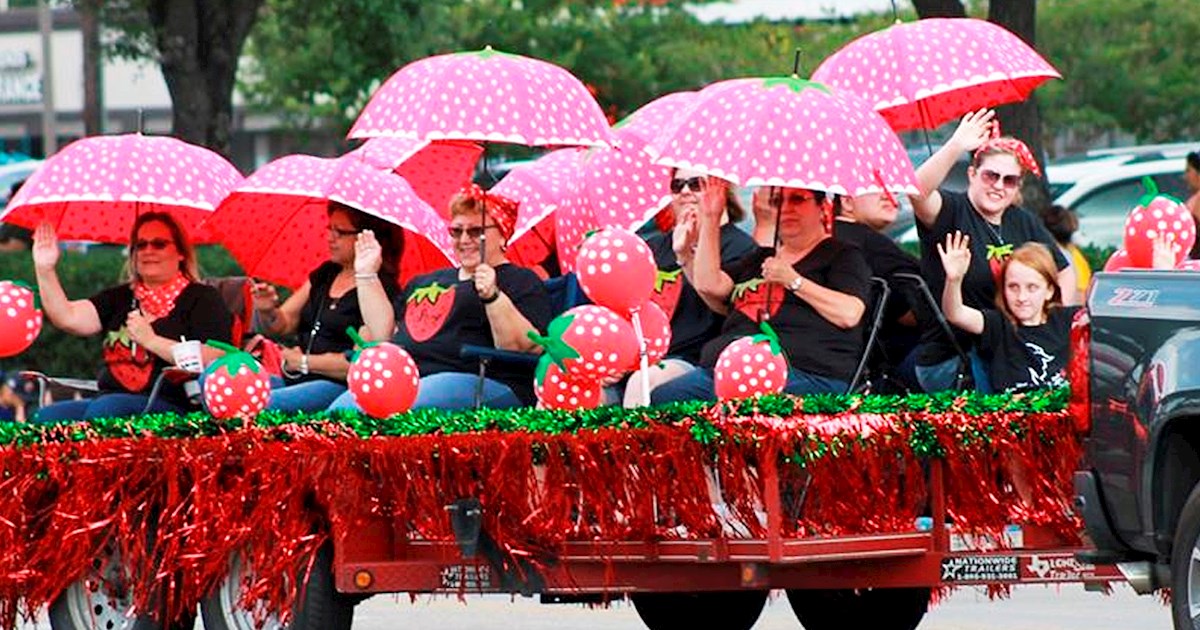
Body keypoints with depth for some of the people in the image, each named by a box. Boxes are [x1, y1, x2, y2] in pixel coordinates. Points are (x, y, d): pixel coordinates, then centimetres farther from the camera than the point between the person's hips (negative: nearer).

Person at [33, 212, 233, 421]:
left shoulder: (201, 298, 6)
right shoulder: (120, 298, 23)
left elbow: (213, 362, -9)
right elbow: (69, 319, 9)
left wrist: (151, 341, -10)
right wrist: (45, 271, -3)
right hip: (109, 398, 5)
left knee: (104, 409, -36)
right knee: (45, 417, -23)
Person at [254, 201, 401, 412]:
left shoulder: (381, 288, -7)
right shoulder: (324, 274, 19)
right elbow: (281, 325, 20)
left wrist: (302, 362, -8)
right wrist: (268, 311, -4)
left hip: (340, 387, -8)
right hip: (294, 380, 8)